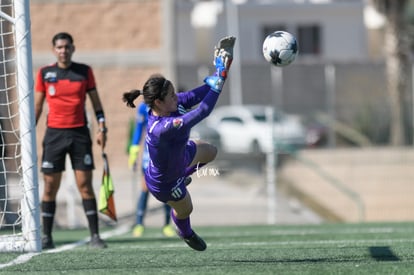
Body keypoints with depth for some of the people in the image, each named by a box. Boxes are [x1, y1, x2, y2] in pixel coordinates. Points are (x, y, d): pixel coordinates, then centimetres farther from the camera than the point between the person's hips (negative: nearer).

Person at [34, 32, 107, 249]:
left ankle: (95, 236, -3)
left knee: (85, 184, -5)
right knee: (50, 187, 0)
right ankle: (46, 237, 5)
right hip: (54, 133, 1)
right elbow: (37, 105, 10)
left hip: (79, 133, 0)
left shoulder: (84, 71, 4)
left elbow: (95, 101, 9)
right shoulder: (44, 74, 5)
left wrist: (102, 128, 0)